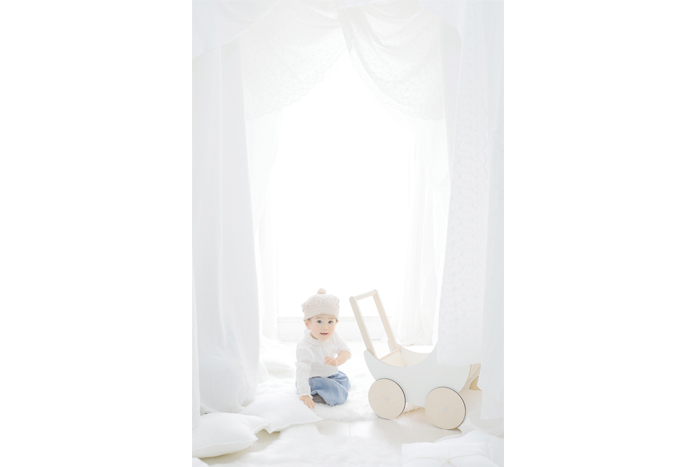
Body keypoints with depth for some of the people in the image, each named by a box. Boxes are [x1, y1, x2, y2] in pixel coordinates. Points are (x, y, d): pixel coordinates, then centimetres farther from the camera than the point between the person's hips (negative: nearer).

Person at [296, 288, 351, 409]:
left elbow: (346, 351, -17)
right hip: (312, 379, -8)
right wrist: (305, 395, -52)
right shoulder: (305, 348, -35)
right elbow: (302, 372, -41)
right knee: (339, 396, -24)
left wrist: (338, 360, -41)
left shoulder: (332, 336, -12)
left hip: (330, 374, 8)